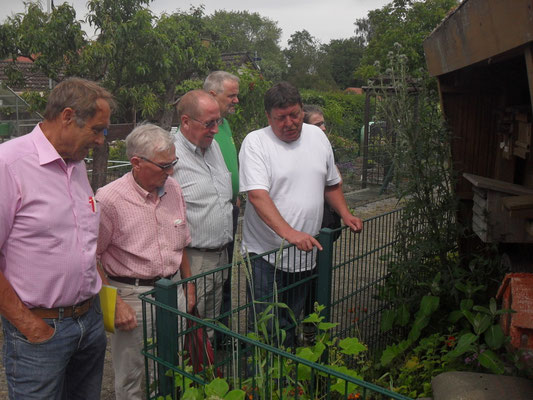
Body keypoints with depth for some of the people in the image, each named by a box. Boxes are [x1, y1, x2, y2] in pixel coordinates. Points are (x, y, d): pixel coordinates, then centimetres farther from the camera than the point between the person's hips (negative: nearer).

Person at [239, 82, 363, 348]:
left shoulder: (317, 136, 8)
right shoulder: (255, 142, -10)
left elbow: (331, 184, 20)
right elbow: (257, 195, -22)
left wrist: (345, 214, 5)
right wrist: (289, 233, -32)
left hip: (305, 252, 5)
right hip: (266, 254, -5)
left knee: (292, 321, 18)